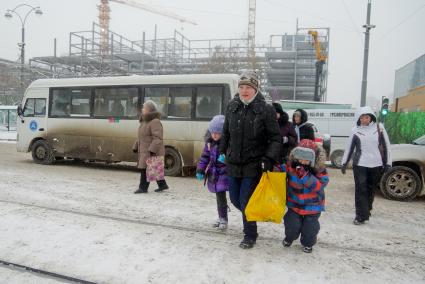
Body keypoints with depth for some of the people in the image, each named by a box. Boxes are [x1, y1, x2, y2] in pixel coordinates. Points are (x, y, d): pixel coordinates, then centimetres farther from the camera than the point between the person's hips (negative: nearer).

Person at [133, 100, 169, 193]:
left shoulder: (155, 122, -16)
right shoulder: (144, 122, 16)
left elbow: (157, 138, -24)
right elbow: (140, 137, 22)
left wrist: (152, 150, -30)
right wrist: (136, 147, 19)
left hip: (152, 152, -10)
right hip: (145, 151, 10)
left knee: (145, 169, -7)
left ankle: (143, 187, 2)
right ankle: (162, 185, 26)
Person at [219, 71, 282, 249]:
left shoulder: (266, 110, -11)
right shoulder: (232, 106, 3)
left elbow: (275, 138, -9)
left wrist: (269, 159, -20)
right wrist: (222, 151, 18)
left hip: (253, 165, -5)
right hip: (233, 163, 5)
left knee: (245, 201, -1)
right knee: (235, 199, 17)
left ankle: (250, 236, 22)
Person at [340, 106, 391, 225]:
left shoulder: (379, 127, -1)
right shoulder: (355, 130, -1)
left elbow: (386, 146, 3)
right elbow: (349, 147, 6)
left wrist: (388, 163, -1)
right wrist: (344, 163, 6)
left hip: (376, 165, 1)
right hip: (360, 165, -1)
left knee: (371, 189, 12)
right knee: (361, 190, -5)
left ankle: (367, 209, 32)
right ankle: (361, 215, 0)